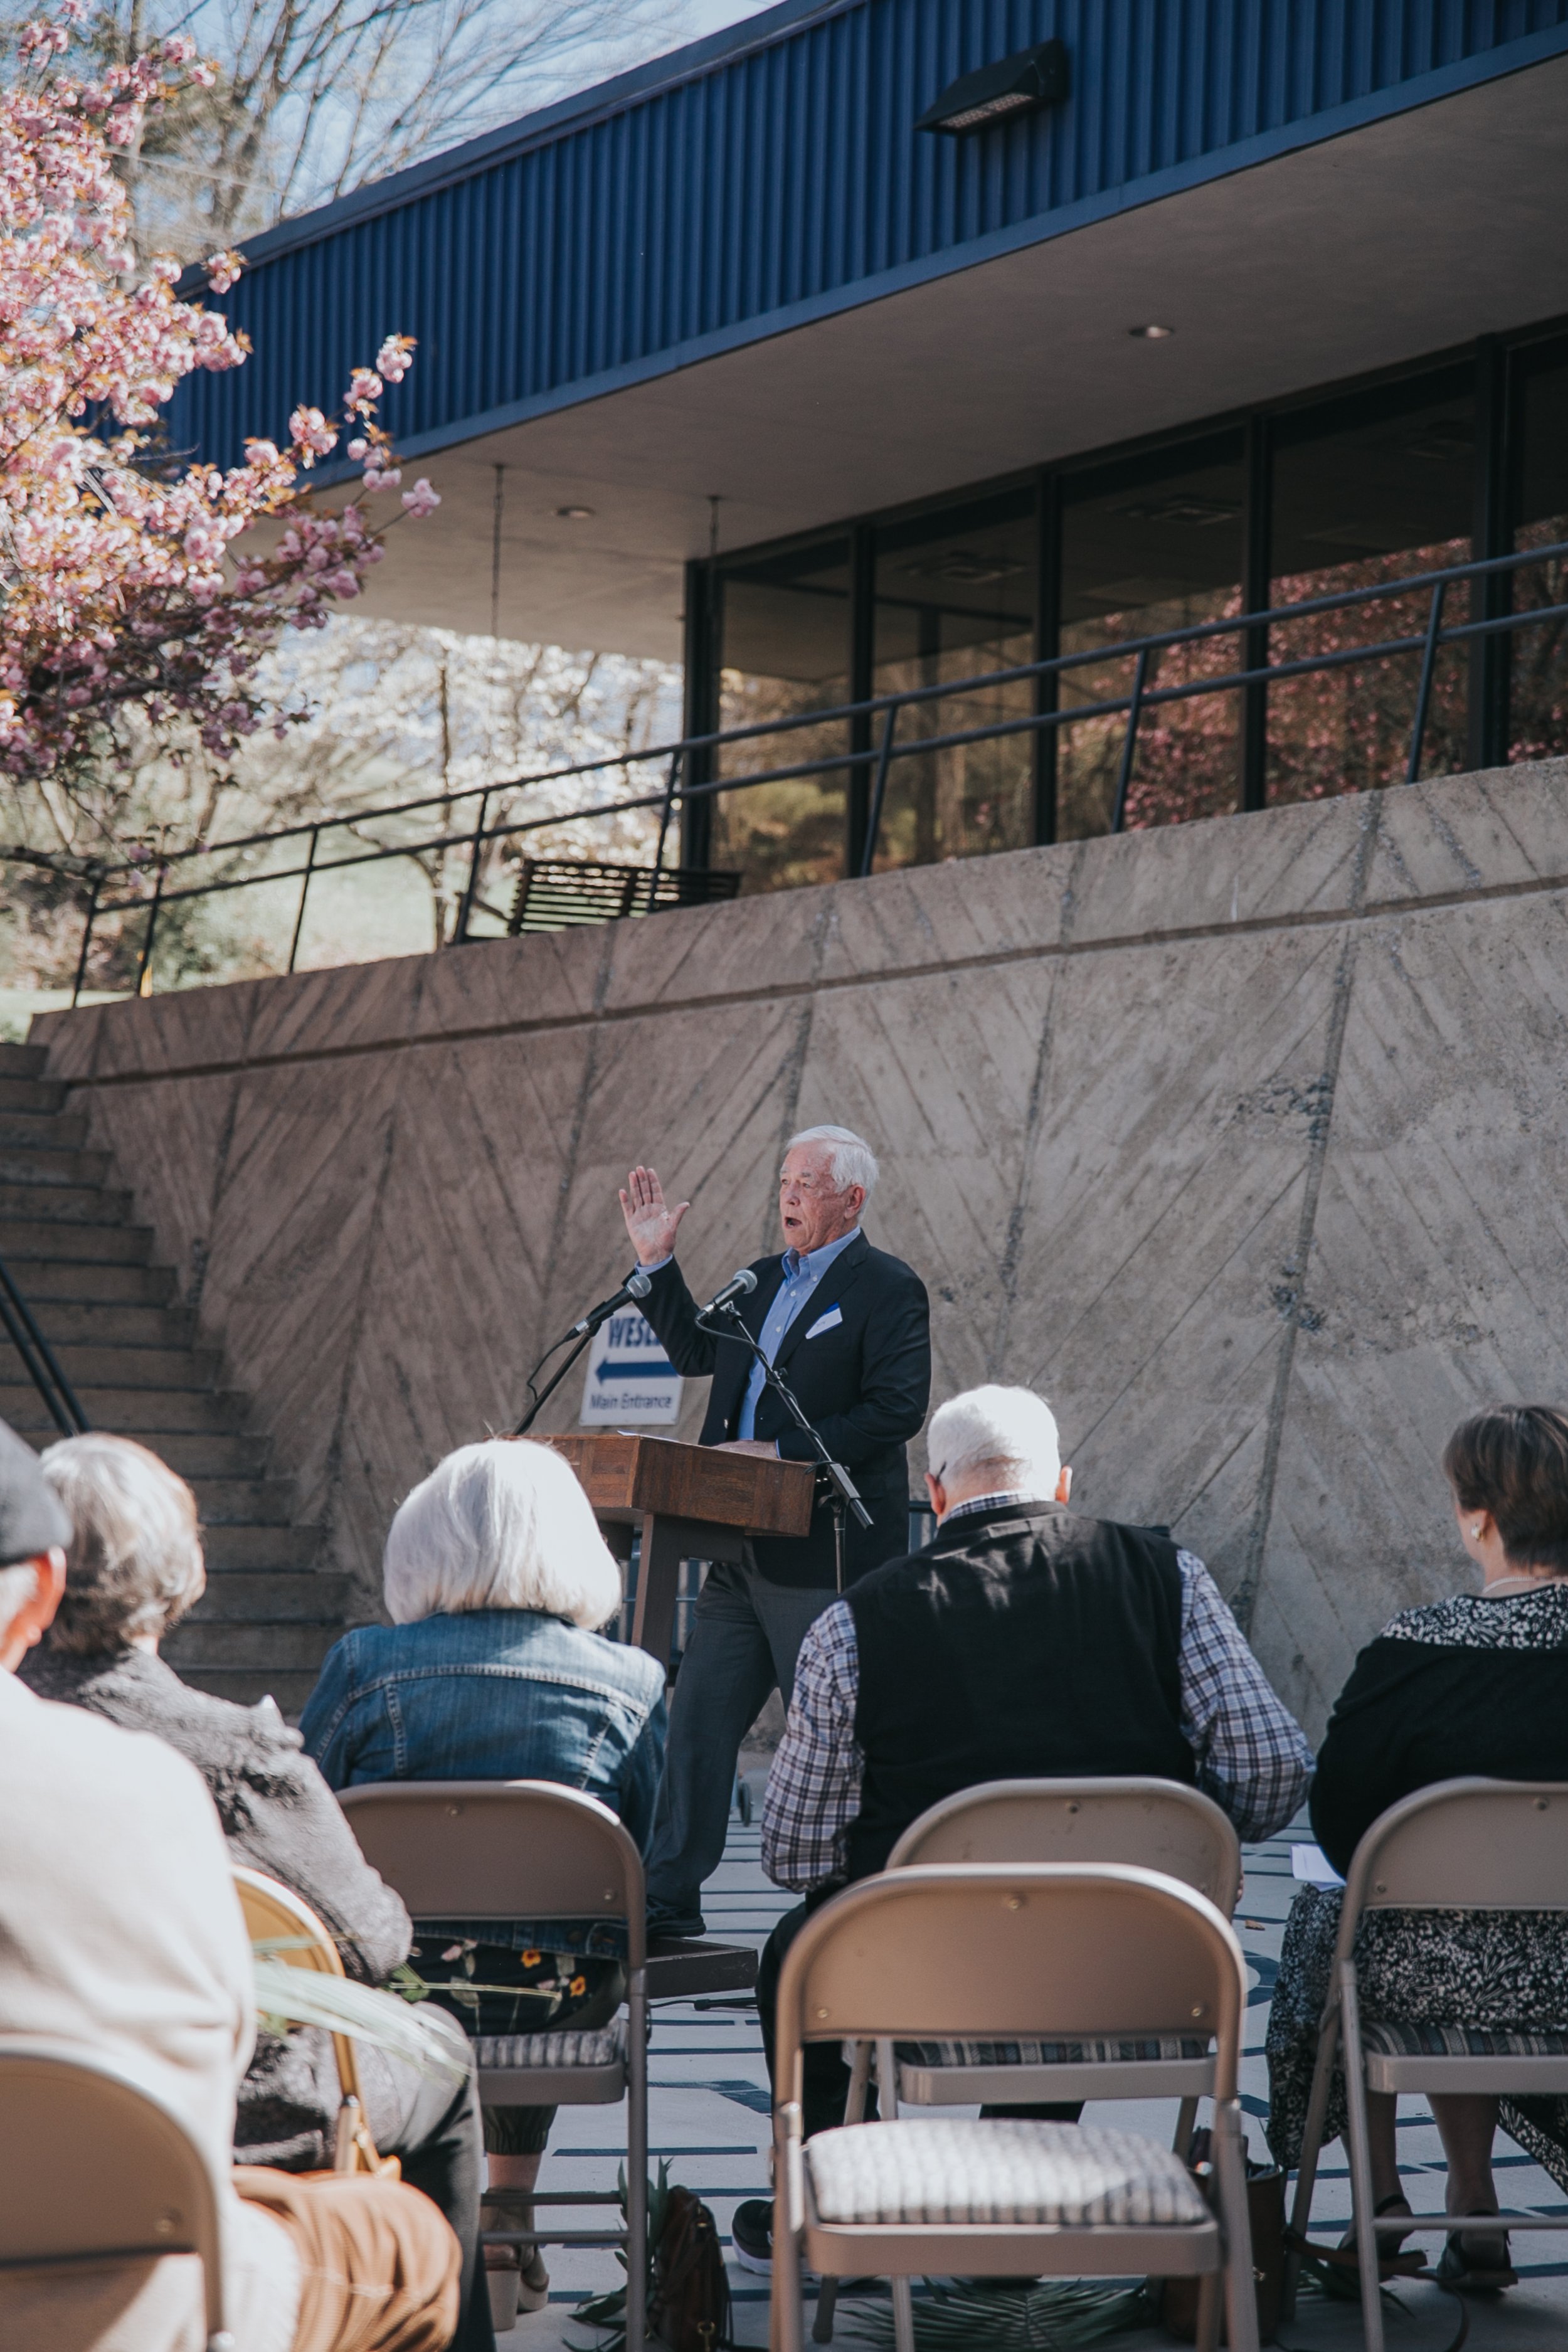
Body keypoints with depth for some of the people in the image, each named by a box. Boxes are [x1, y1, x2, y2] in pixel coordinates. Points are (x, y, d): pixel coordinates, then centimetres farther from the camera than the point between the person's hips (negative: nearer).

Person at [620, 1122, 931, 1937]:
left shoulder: (887, 1289, -7)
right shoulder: (764, 1280, 17)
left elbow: (897, 1409, -16)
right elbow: (697, 1352, 28)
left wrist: (786, 1454, -19)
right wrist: (657, 1263, 20)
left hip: (825, 1550, -8)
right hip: (742, 1551, 8)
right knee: (697, 1721, 6)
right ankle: (666, 1896, 11)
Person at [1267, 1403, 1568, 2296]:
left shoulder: (1417, 1649, -20)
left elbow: (1340, 1820, -9)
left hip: (1445, 1977, -4)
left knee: (1325, 1918, 29)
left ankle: (1383, 2203, 34)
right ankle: (1473, 2217, 35)